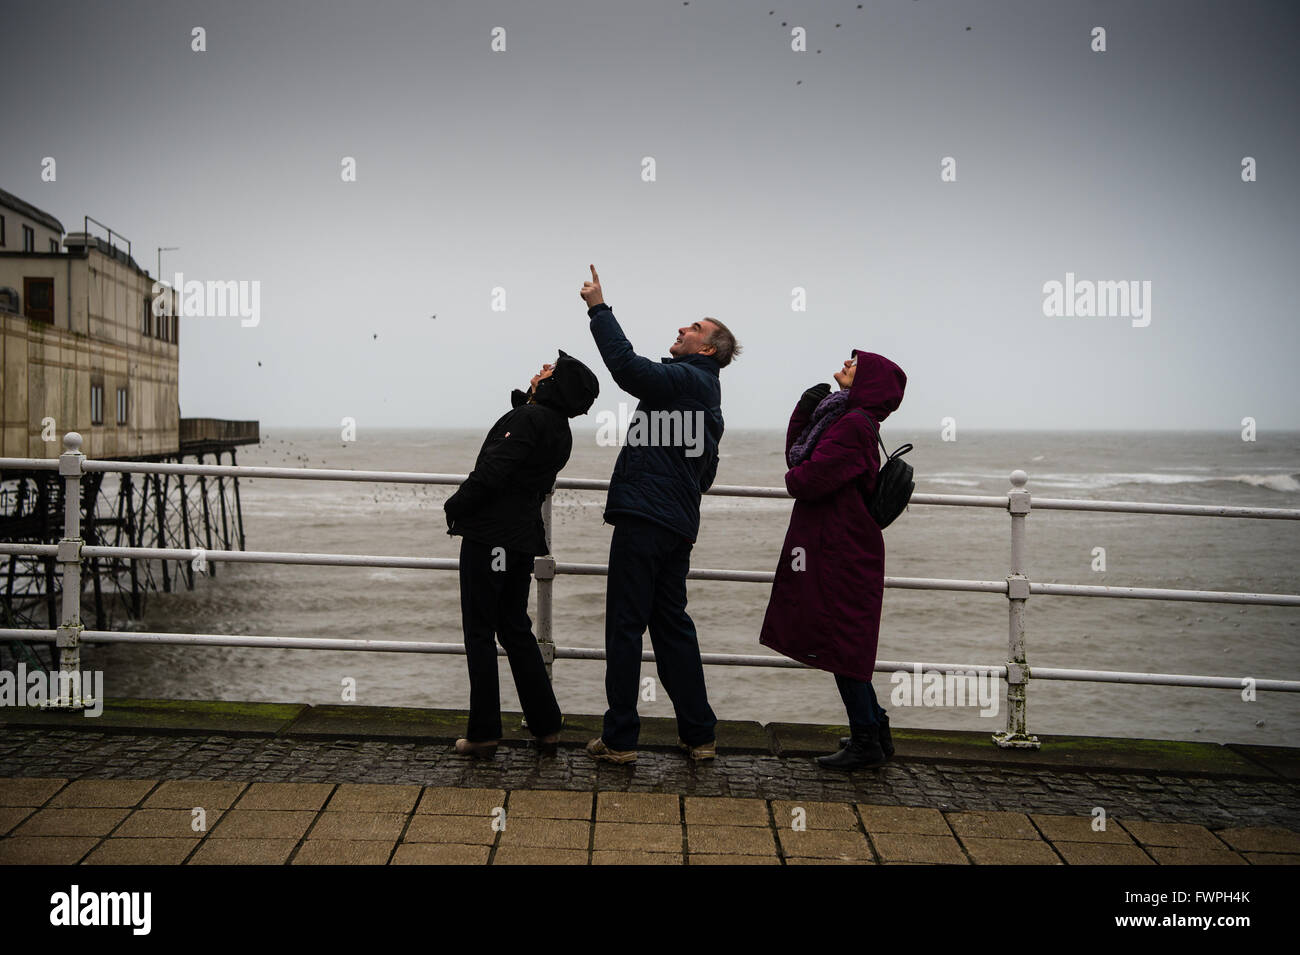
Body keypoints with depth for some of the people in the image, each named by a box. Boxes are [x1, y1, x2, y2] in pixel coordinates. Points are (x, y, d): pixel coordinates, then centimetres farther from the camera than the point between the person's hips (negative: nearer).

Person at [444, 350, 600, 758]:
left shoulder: (528, 418, -15)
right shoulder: (561, 430, 12)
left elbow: (492, 472, -22)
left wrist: (455, 506, -6)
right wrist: (524, 401, 11)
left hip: (489, 535, -8)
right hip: (524, 537, 8)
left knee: (480, 633, 0)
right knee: (515, 630, 16)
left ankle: (483, 733, 4)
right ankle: (547, 728, 17)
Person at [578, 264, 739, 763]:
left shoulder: (685, 379, -8)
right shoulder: (706, 393, 22)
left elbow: (626, 365, -23)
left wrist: (599, 309, -16)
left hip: (644, 517, -10)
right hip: (678, 524, 10)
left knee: (625, 625, -4)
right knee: (672, 624, 14)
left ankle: (619, 737, 0)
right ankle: (698, 734, 17)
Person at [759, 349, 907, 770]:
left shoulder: (854, 424, -18)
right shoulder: (843, 416, 14)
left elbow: (809, 479, -23)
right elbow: (796, 454, 17)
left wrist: (793, 479, 0)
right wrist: (805, 409, 5)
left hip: (841, 557, -10)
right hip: (836, 550, 10)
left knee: (841, 643, -2)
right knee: (844, 645, 16)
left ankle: (866, 742, 8)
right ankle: (875, 732, 26)